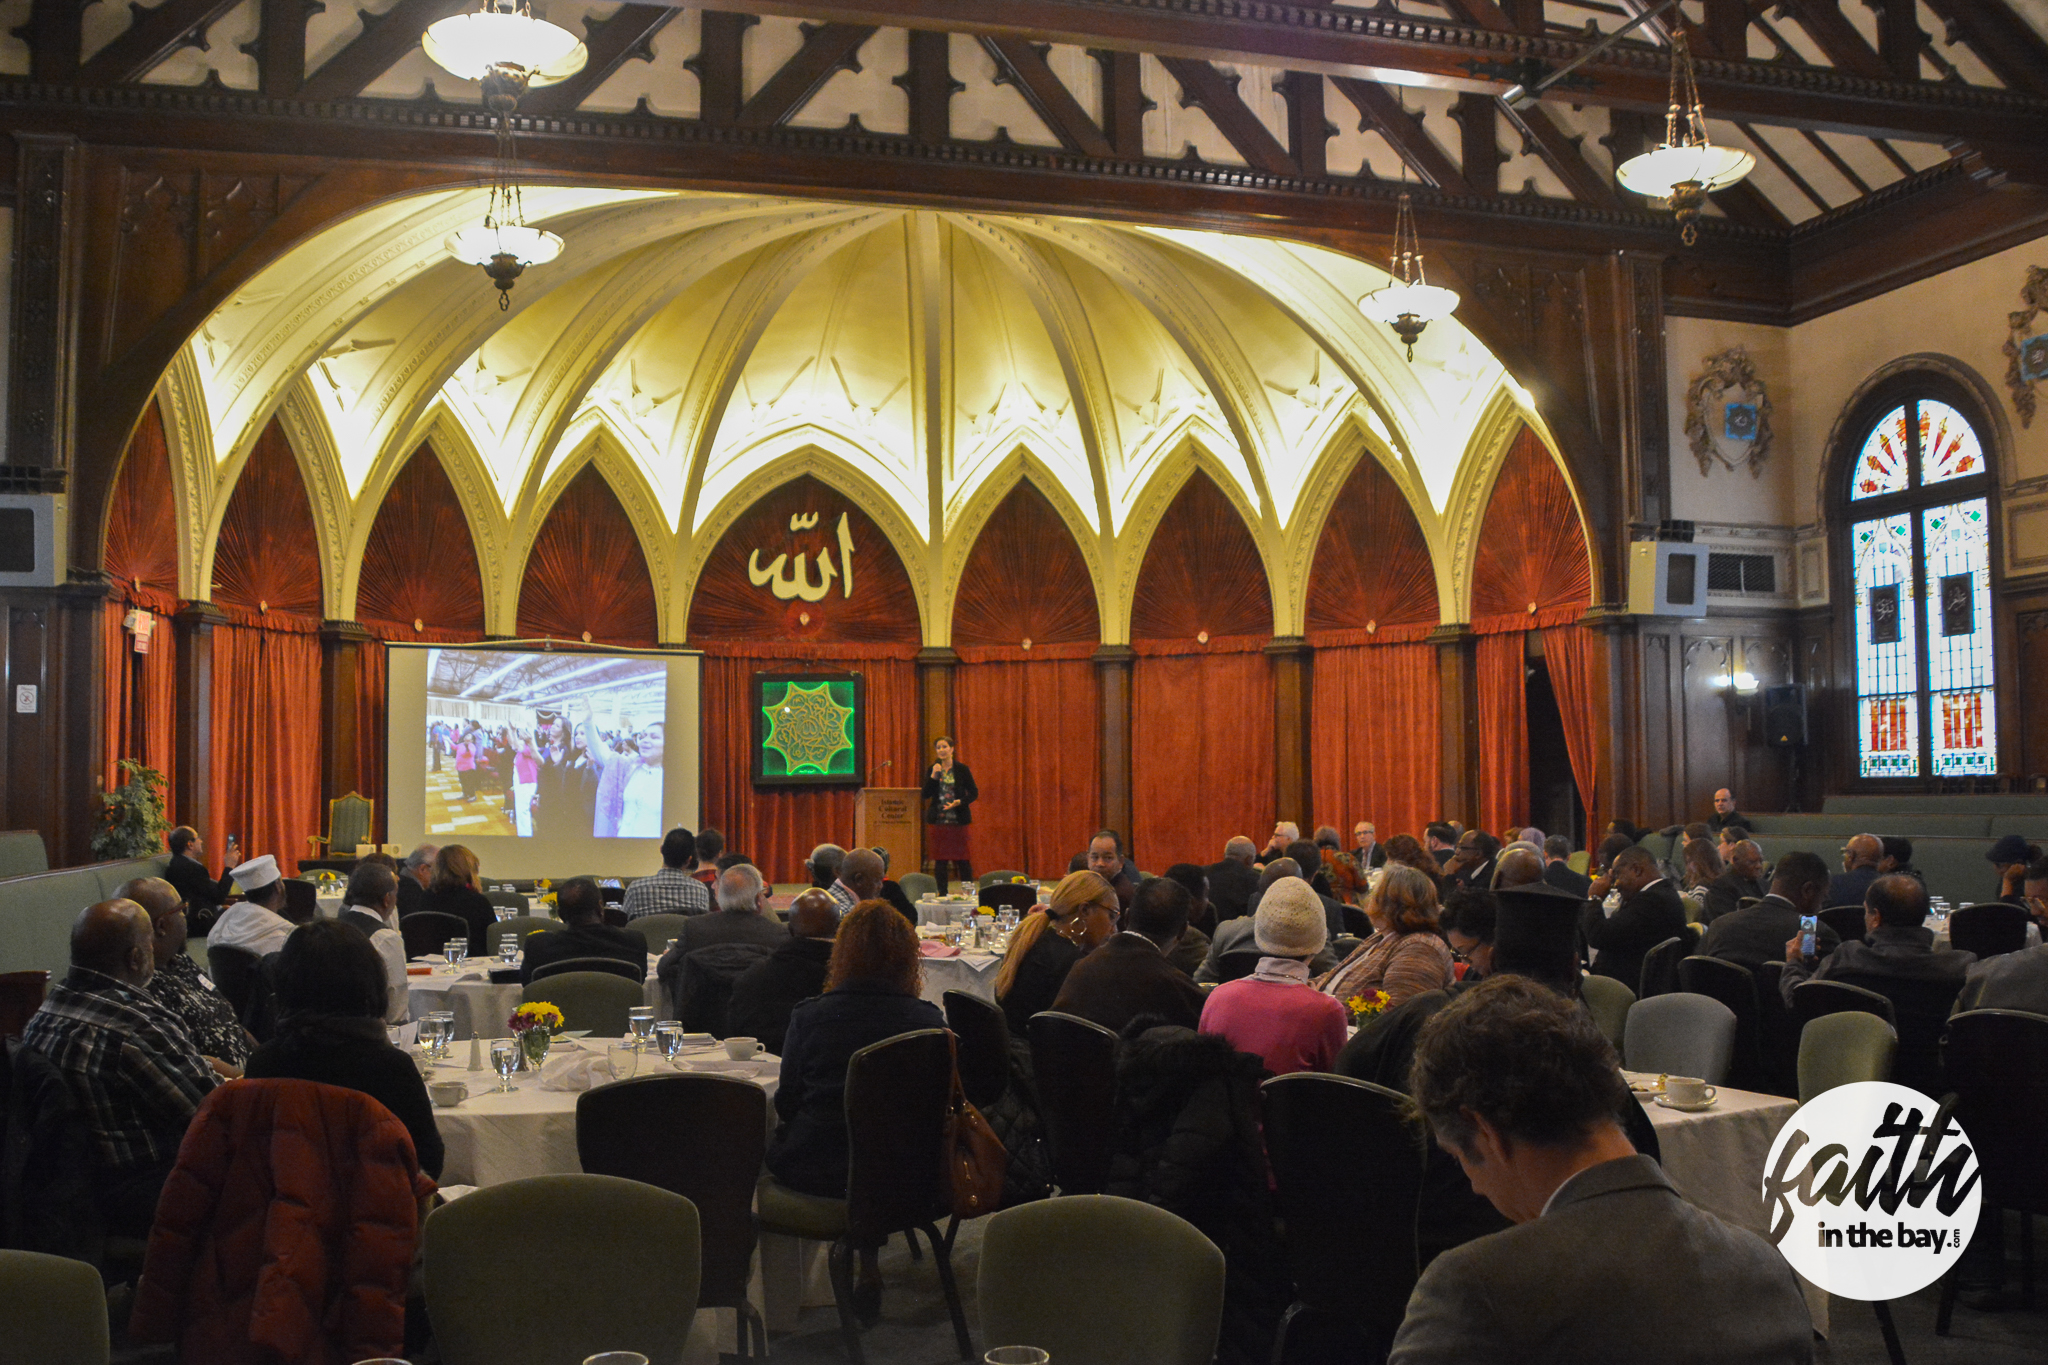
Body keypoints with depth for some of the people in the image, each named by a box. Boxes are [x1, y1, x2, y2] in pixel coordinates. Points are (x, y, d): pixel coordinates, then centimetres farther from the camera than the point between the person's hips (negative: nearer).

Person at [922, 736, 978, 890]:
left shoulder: (962, 769, 1)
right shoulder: (932, 770, 7)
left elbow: (974, 793, 1)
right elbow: (926, 795, 1)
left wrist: (959, 802, -16)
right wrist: (933, 776, -11)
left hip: (958, 821, -2)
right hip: (938, 821, 2)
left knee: (963, 859, -1)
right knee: (940, 860, 3)